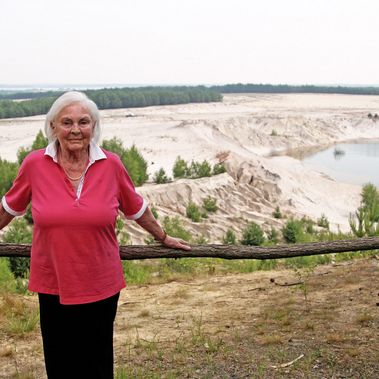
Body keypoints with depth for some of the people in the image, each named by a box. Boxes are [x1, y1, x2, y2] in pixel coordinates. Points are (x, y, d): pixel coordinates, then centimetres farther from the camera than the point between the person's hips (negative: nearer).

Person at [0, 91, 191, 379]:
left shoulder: (111, 165, -7)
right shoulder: (35, 164, -8)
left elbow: (136, 209, 9)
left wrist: (163, 238, 19)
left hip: (101, 286, 0)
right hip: (53, 285, 0)